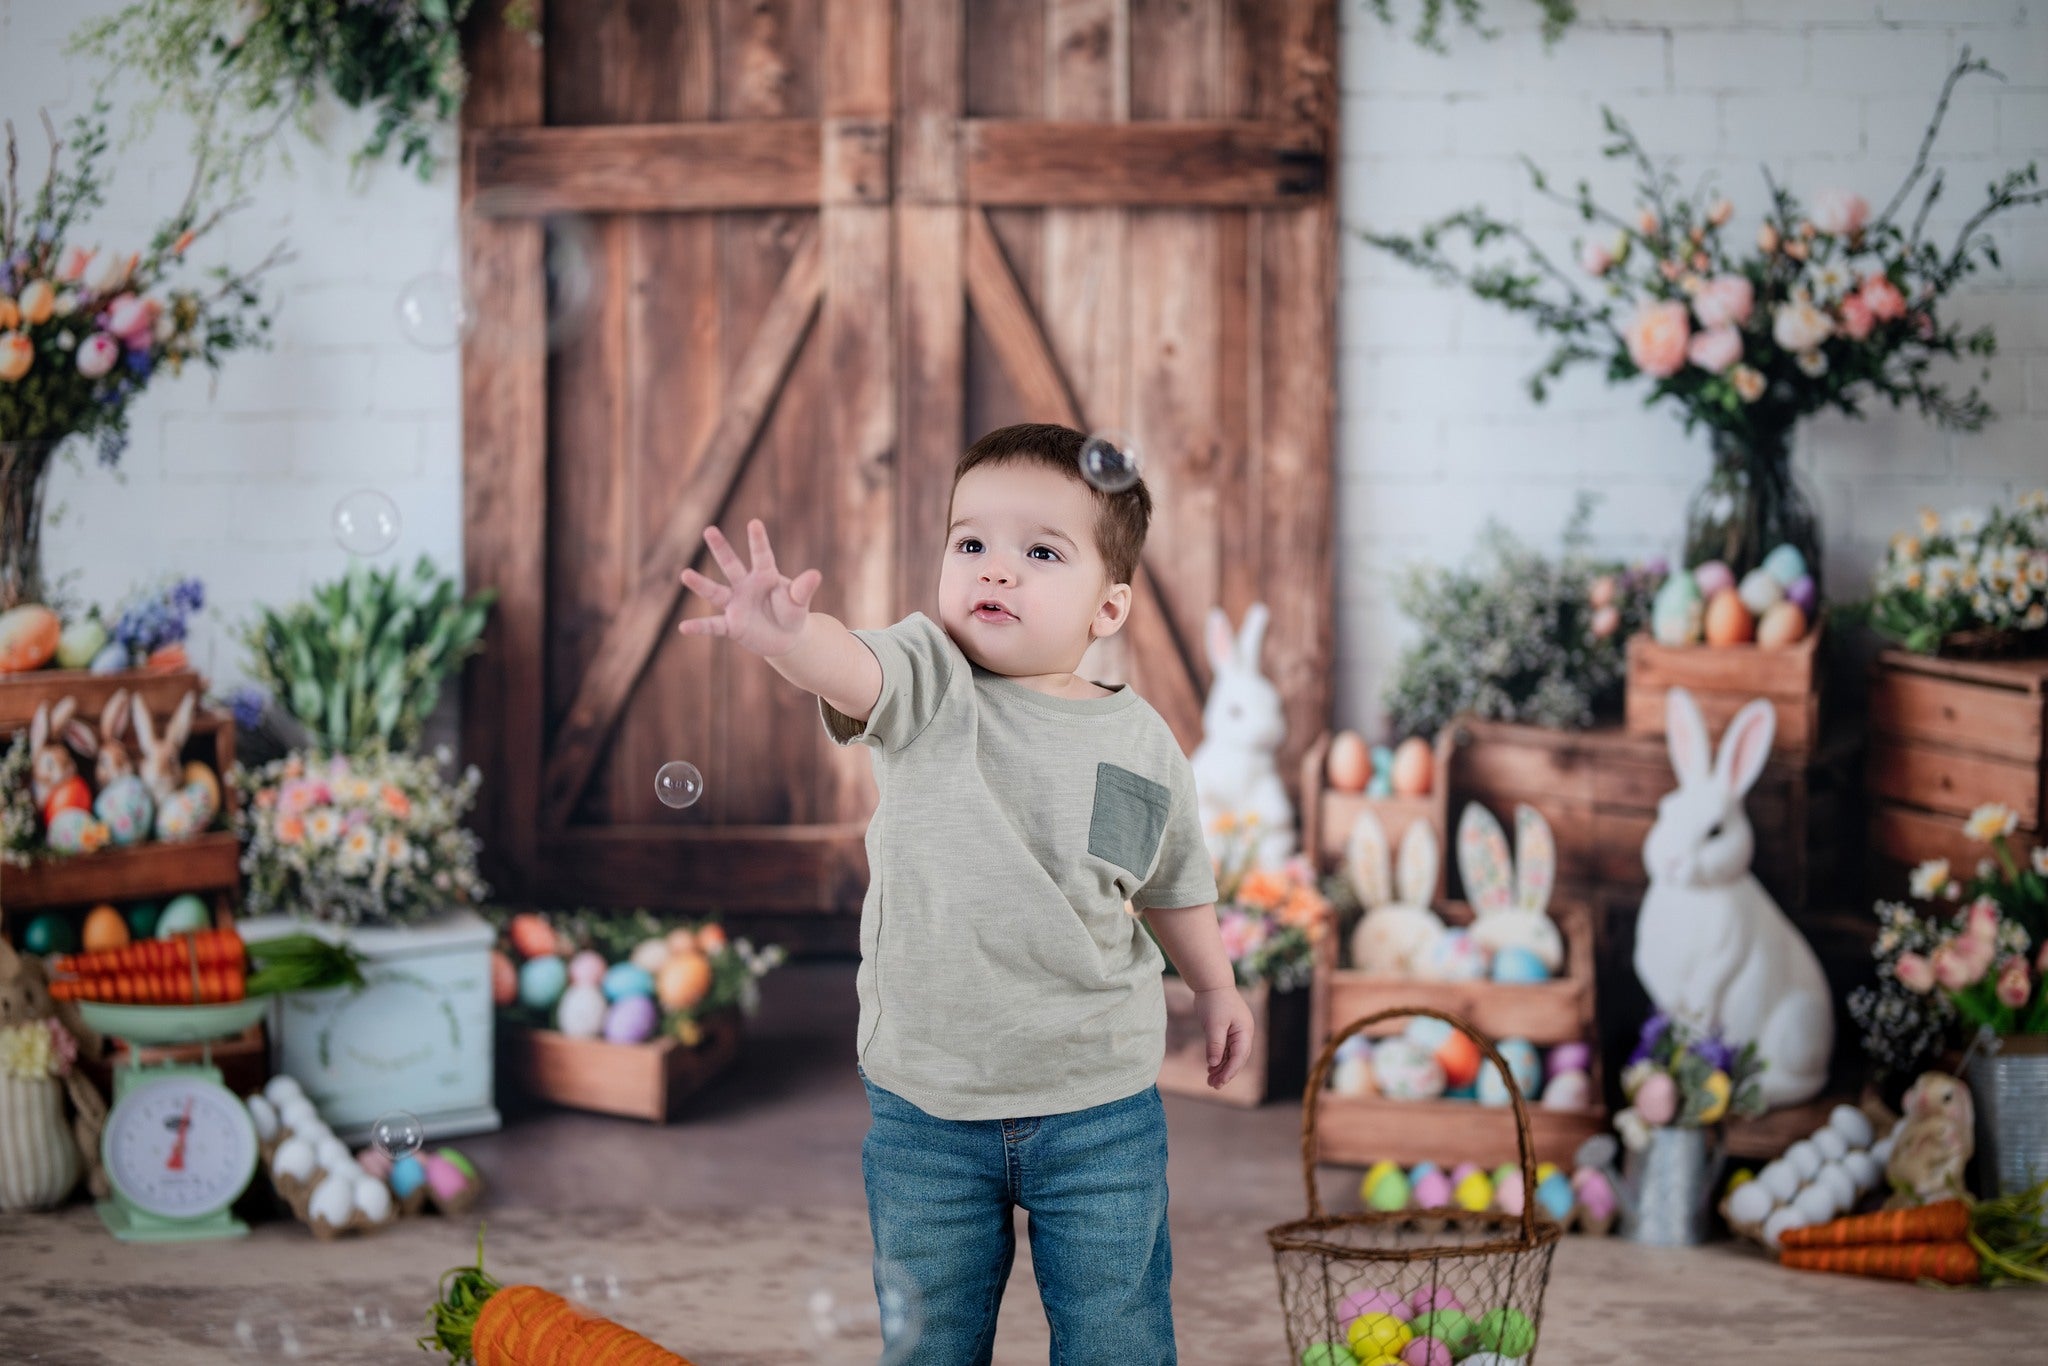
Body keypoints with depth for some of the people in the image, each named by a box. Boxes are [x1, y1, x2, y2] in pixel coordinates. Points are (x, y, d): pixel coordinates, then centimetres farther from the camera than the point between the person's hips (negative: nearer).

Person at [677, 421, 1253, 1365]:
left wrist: (1216, 986, 27)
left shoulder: (1141, 745, -3)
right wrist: (783, 634, -55)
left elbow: (1173, 882, 15)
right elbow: (848, 670, -33)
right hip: (924, 1106, 0)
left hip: (1099, 1108, 1)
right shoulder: (928, 683, -10)